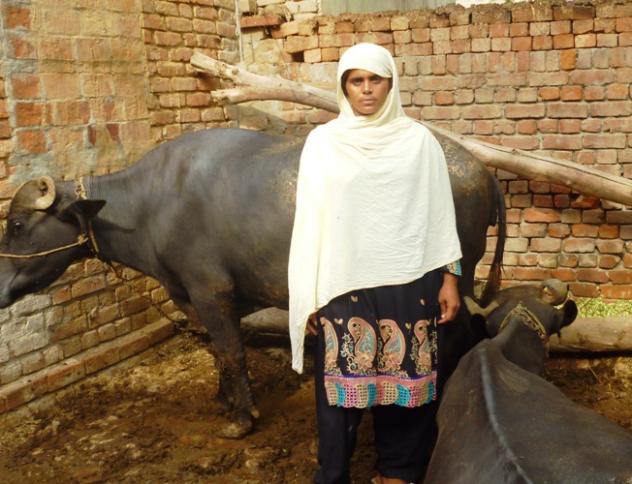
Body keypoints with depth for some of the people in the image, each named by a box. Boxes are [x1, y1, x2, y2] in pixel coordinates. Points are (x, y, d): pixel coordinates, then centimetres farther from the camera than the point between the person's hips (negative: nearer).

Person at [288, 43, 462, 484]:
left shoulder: (419, 140, 3)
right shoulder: (323, 142, 2)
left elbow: (439, 214, 6)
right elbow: (310, 220, 3)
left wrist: (450, 277, 2)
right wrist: (310, 295, 0)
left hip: (408, 284, 1)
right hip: (344, 285, 0)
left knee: (405, 381, 7)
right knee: (342, 383, 4)